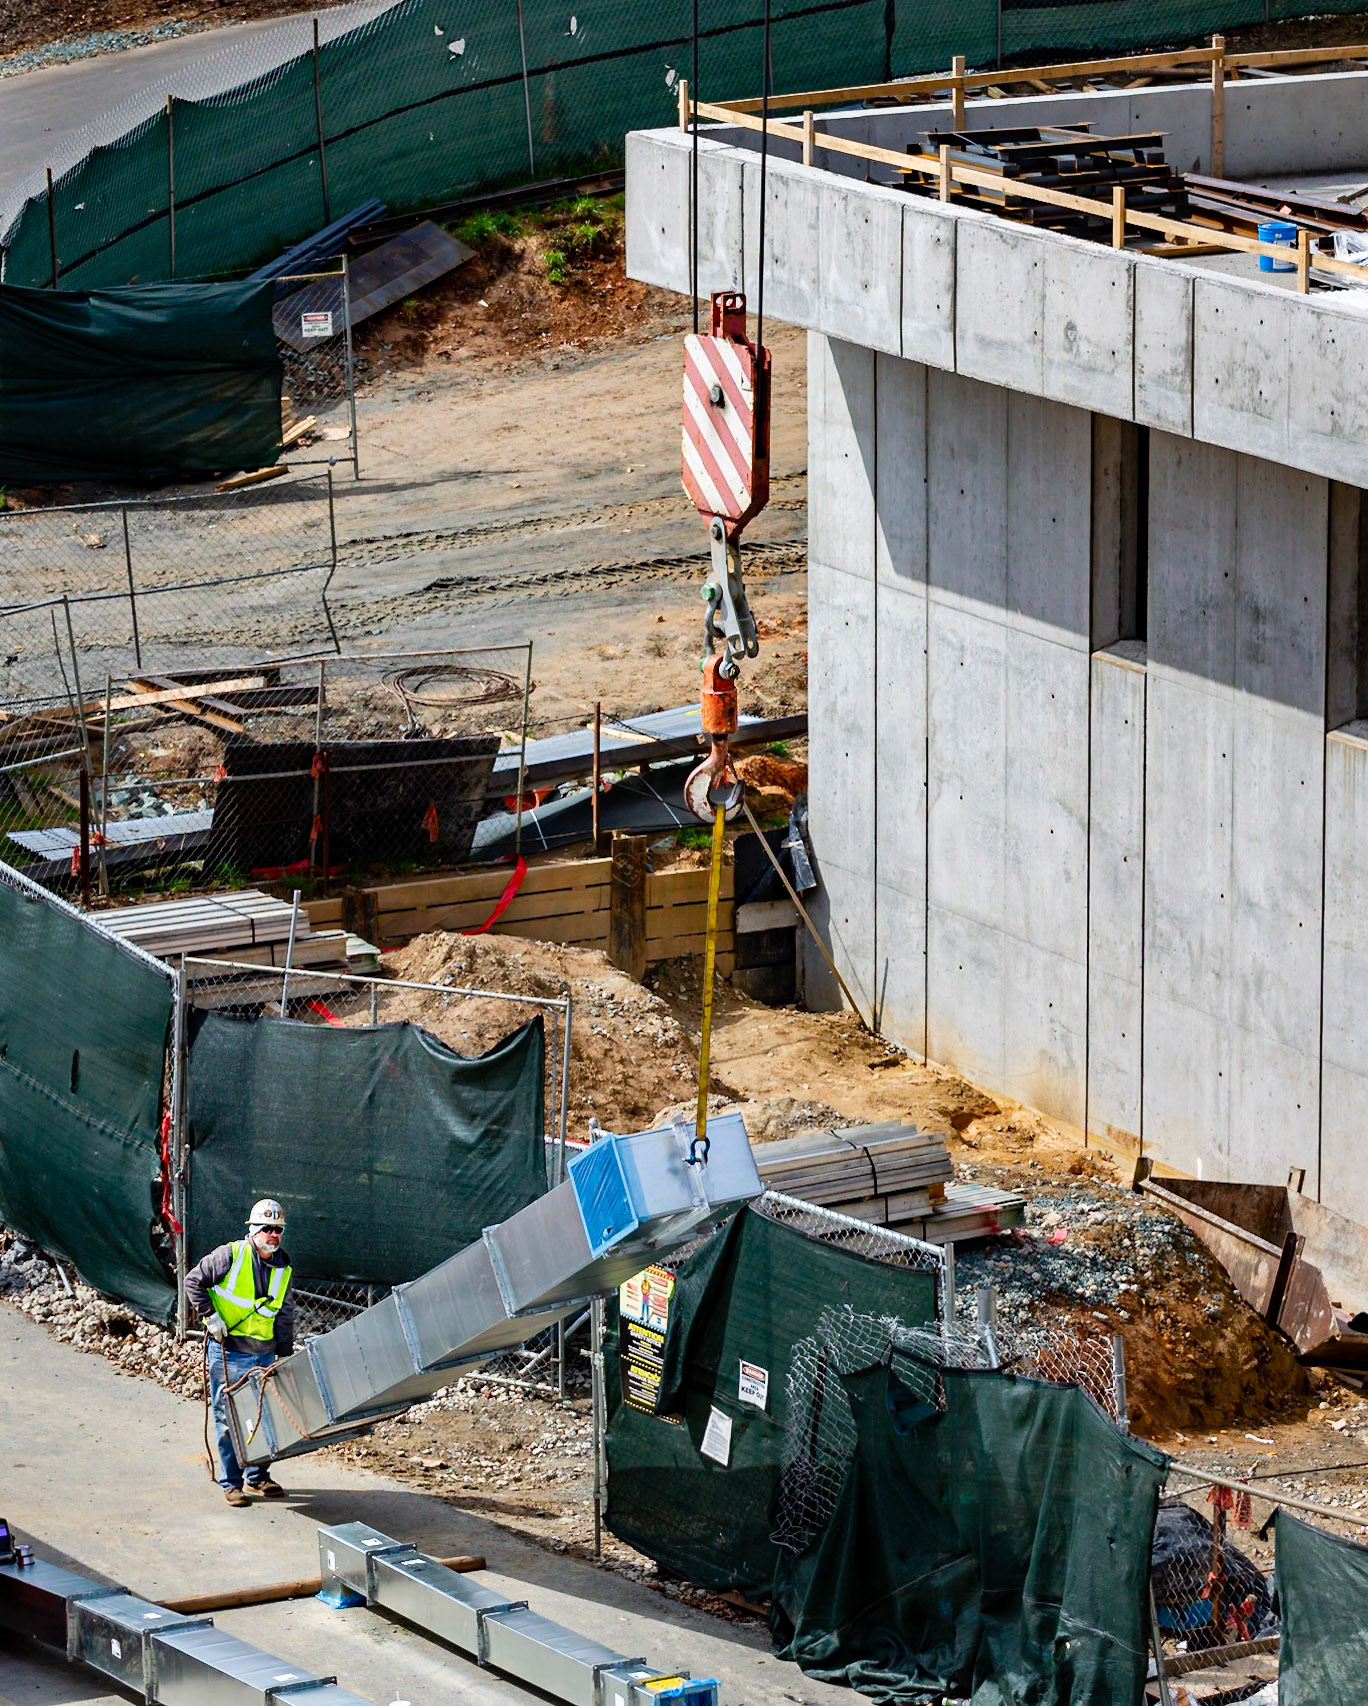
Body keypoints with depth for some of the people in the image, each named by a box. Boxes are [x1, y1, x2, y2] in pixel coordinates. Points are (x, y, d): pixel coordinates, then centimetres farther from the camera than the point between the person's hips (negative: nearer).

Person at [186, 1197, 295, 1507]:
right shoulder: (230, 1255, -9)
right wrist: (210, 1315, -13)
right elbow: (194, 1281, -6)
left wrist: (285, 1355, 10)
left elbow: (285, 1316, 14)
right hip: (228, 1352, -5)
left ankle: (258, 1476, 25)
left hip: (263, 1355, 5)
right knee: (228, 1418, 0)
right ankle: (231, 1482, 8)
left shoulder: (283, 1269, 8)